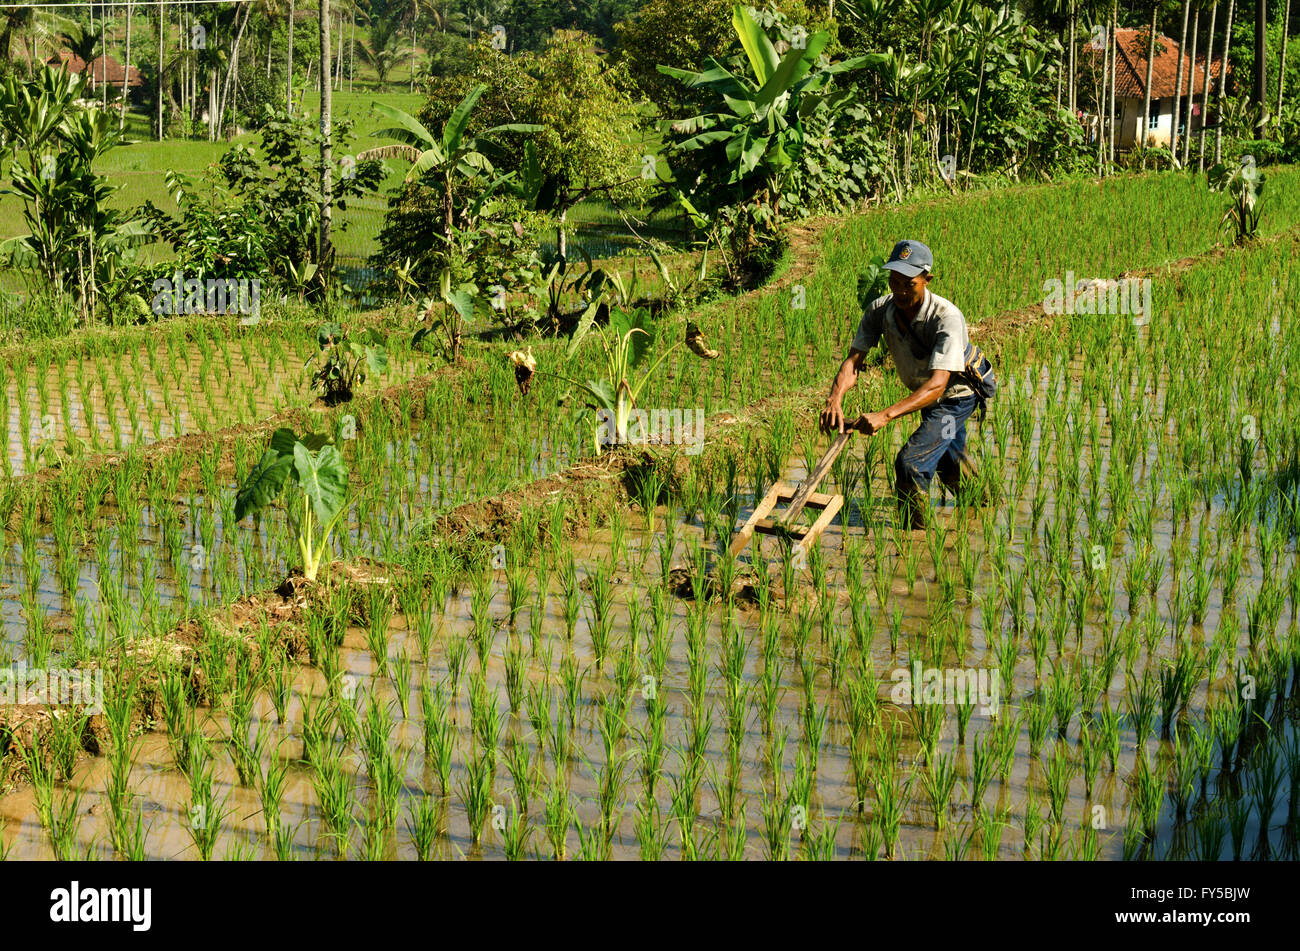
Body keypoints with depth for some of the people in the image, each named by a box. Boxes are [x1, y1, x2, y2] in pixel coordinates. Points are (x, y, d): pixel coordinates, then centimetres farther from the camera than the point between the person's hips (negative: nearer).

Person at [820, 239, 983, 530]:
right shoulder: (879, 310, -21)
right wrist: (835, 399, -46)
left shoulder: (946, 318, -38)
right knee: (947, 462, 29)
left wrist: (886, 415, -58)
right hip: (925, 395, 7)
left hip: (955, 396, -7)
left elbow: (937, 384, -46)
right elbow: (853, 359, -25)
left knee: (910, 461, -23)